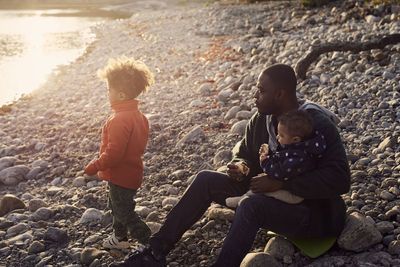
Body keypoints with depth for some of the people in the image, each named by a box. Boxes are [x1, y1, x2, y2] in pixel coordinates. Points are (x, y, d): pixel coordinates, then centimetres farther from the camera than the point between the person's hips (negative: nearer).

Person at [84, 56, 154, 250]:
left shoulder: (120, 121, -30)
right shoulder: (137, 115, 3)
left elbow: (113, 153, -30)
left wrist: (94, 167, -17)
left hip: (121, 176, -10)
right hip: (131, 172, 10)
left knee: (124, 213, 3)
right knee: (116, 206, 27)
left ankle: (149, 243, 11)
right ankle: (120, 238, 44)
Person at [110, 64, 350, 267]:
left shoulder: (319, 126, -21)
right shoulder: (261, 120, 1)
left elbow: (340, 179, -29)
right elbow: (245, 154, 16)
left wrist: (280, 183, -31)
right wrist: (239, 167, -11)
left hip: (314, 216, -7)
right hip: (270, 198, 8)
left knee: (251, 205, -37)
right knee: (206, 180, -5)